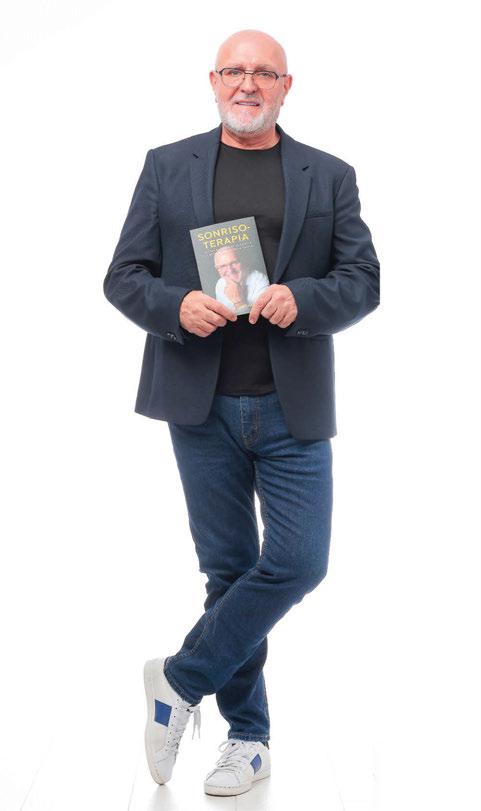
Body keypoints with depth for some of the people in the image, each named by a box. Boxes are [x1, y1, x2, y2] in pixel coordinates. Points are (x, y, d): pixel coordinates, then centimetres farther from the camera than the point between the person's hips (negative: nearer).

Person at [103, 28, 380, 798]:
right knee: (228, 567, 7)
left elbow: (364, 281, 3)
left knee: (297, 562, -5)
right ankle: (247, 735, 23)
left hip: (293, 407, 1)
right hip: (202, 404, 0)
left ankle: (181, 678, 17)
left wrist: (301, 299, -16)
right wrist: (177, 307, -16)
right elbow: (124, 275, 4)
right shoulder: (167, 166, 8)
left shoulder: (330, 175, 8)